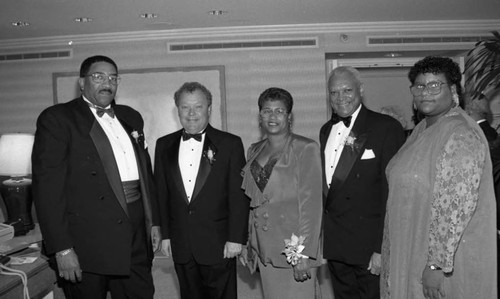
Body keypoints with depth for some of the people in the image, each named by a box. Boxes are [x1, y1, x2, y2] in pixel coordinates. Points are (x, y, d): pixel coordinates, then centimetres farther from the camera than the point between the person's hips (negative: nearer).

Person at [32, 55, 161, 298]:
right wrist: (62, 248, -15)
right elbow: (47, 185, -10)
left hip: (136, 236, 5)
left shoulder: (130, 117, 14)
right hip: (88, 243, -5)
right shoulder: (57, 118, -5)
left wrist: (153, 221, 12)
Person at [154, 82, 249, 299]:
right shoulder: (164, 145, 6)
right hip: (180, 246, 3)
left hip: (218, 245, -3)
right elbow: (161, 193, 9)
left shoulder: (230, 144, -4)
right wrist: (165, 234, 6)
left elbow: (239, 196, -6)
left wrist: (236, 238, -9)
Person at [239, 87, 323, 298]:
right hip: (264, 248, 5)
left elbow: (311, 202, -12)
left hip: (294, 246, -5)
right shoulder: (254, 151, 10)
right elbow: (252, 200, 12)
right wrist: (247, 243, 8)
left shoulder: (306, 149, -8)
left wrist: (304, 253, -16)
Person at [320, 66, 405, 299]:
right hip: (333, 244, 6)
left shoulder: (386, 128, -10)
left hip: (369, 245, -6)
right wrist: (319, 240, 7)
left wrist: (383, 249, -18)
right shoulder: (326, 130, 10)